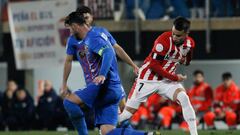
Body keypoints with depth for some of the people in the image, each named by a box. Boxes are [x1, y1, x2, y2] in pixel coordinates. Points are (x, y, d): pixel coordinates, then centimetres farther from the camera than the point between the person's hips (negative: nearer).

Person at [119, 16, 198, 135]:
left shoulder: (190, 43, -4)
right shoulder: (164, 41, -25)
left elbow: (186, 61, 20)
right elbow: (154, 65, -21)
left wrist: (184, 60, -1)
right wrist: (175, 78, -17)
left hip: (168, 80, 4)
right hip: (148, 79, -4)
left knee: (184, 98, -22)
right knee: (129, 111, -3)